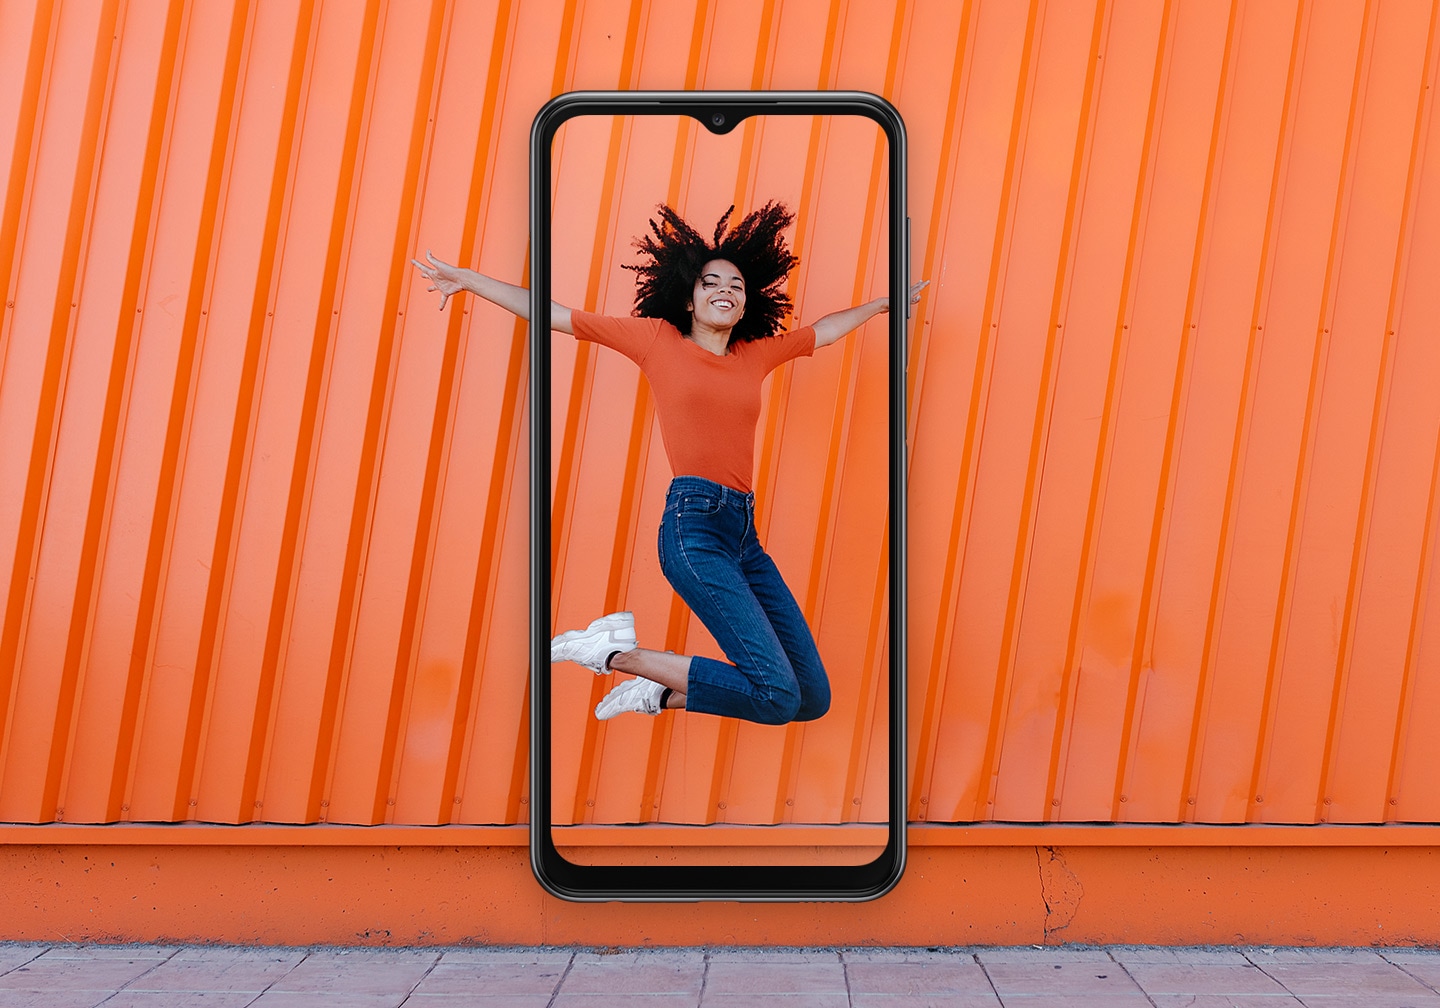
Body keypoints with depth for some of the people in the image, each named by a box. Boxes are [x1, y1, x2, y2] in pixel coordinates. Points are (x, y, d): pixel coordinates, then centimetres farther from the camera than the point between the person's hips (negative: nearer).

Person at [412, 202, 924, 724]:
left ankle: (662, 692, 11)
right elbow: (555, 314, 9)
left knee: (813, 698, 2)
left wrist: (885, 302, 43)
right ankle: (618, 652, -4)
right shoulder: (657, 338, 8)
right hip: (693, 526, -7)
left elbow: (824, 330, 36)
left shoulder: (757, 353, 19)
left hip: (745, 532, 7)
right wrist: (468, 279, 8)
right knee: (778, 696, -19)